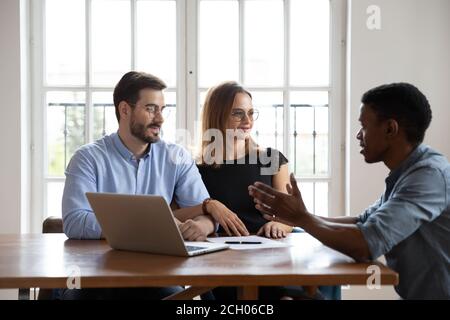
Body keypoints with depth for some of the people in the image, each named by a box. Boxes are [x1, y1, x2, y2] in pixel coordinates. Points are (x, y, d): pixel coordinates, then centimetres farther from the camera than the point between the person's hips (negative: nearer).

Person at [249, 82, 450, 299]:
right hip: (416, 295, 8)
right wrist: (296, 217, 6)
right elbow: (363, 223, 17)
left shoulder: (429, 174, -22)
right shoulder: (408, 172, 8)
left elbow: (366, 245, -30)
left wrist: (302, 217, -15)